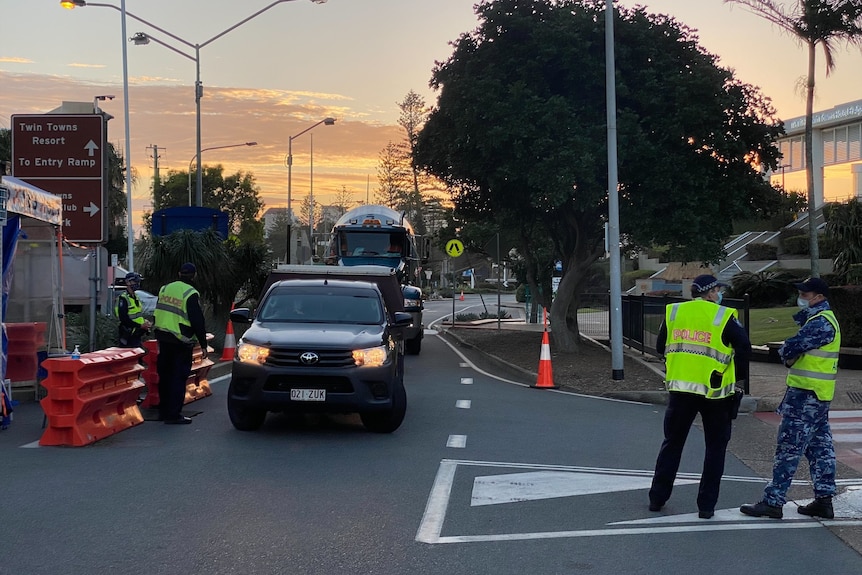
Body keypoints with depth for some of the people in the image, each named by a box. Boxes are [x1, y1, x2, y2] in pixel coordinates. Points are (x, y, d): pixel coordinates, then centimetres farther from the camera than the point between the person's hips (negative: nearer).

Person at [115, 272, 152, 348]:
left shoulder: (135, 297, 17)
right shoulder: (123, 298, -13)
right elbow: (124, 319, -20)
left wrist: (145, 321, 4)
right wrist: (140, 325, -21)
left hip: (136, 335, 9)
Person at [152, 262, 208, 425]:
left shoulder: (165, 289, 10)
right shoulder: (191, 294, -12)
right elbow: (197, 321, -13)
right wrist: (203, 344, -8)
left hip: (163, 337, 7)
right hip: (181, 341, -7)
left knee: (164, 375, 15)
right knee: (178, 378, -3)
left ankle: (163, 411, 22)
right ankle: (174, 414, -4)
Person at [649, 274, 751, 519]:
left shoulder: (674, 312, 5)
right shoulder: (723, 317, -6)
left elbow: (661, 347, 11)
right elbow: (744, 346, -14)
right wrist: (739, 378, -1)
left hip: (680, 389, 3)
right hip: (714, 392, -3)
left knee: (672, 443, 16)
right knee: (715, 448, 9)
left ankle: (657, 498, 20)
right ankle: (706, 505, 8)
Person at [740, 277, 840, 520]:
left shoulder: (820, 323, -17)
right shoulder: (823, 319, 18)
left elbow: (791, 347, -21)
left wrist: (785, 353, 1)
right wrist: (791, 356, -6)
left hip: (806, 394, -11)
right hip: (818, 395, 11)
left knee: (789, 448, -8)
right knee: (820, 448, 12)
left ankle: (773, 501, -6)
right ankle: (824, 500, 16)